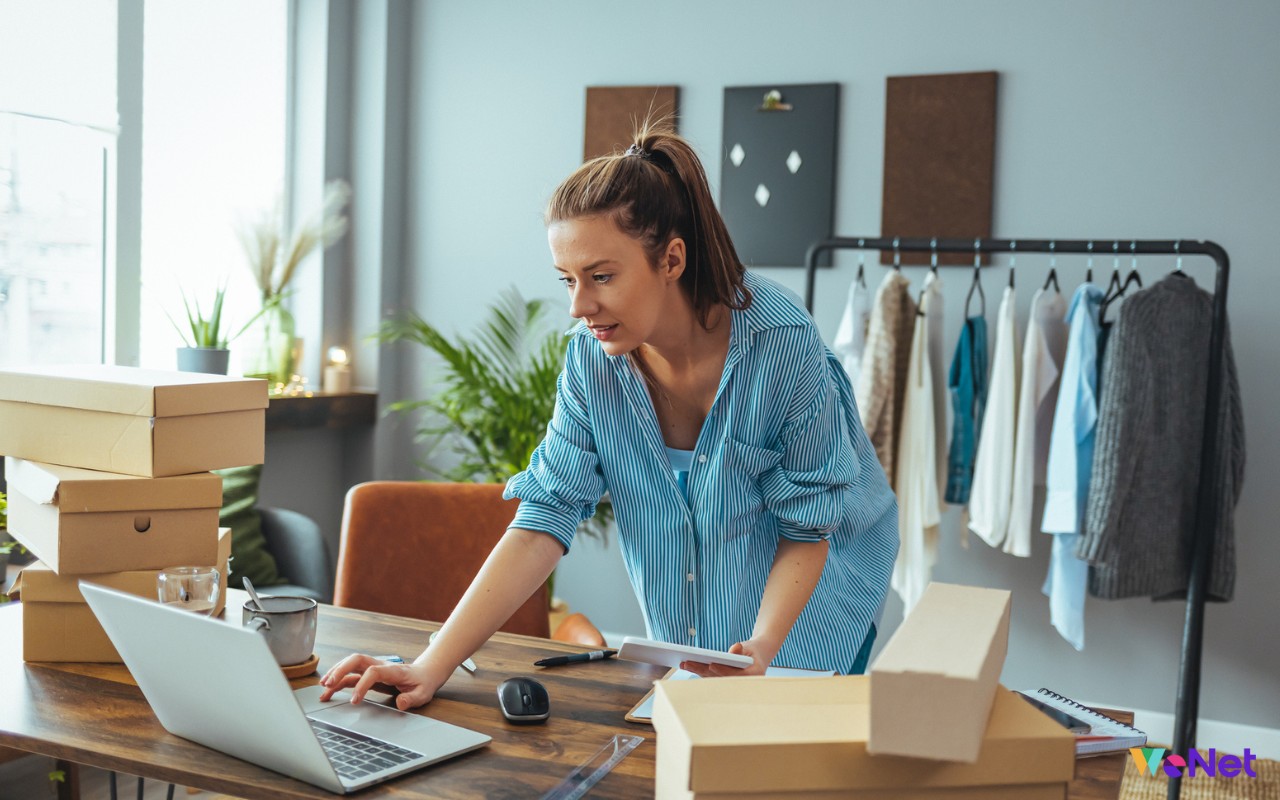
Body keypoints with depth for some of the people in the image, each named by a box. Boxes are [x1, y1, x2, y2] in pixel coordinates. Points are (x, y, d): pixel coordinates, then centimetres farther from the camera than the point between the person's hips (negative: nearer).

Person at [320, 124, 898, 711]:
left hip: (803, 618, -3)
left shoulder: (784, 345, -26)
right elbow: (546, 516, -18)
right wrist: (432, 667, -27)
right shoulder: (591, 359, -15)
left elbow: (806, 529, -16)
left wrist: (760, 650, -32)